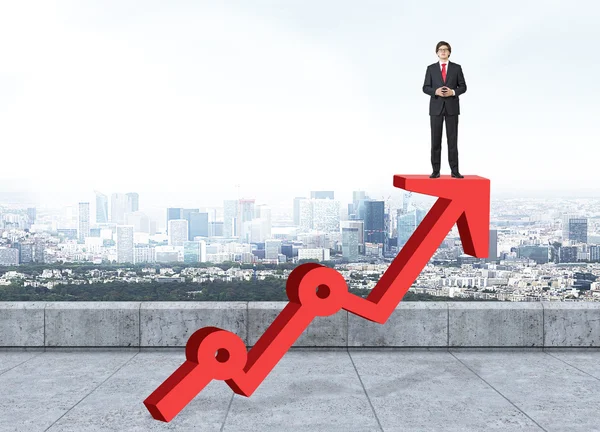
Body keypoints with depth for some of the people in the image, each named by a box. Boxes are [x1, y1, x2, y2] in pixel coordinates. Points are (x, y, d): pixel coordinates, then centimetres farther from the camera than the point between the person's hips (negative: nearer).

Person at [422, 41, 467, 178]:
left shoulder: (456, 68, 5)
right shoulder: (431, 68, 6)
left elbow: (463, 87, 4)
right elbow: (426, 88, 3)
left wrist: (453, 92, -15)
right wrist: (435, 91, -17)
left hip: (452, 107, 0)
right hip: (436, 107, 0)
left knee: (452, 139, 0)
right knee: (436, 140, 1)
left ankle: (455, 170, 2)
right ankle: (436, 170, 5)